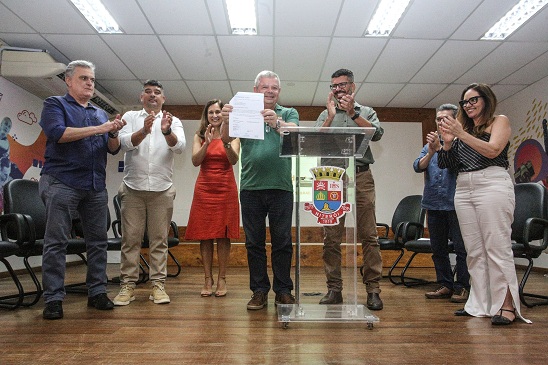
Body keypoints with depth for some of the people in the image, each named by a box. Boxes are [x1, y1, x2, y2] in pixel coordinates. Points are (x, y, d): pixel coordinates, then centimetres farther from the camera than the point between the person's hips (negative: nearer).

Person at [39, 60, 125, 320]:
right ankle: (53, 298, 4)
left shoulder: (101, 113, 20)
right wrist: (98, 129, -13)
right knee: (56, 242, -3)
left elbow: (113, 149, 14)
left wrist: (113, 134, -7)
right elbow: (57, 133, -13)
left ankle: (97, 292, 13)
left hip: (96, 186, 5)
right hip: (62, 182, -5)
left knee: (98, 241, 5)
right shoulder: (55, 104, 7)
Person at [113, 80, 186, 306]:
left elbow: (180, 146, -9)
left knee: (159, 240, 3)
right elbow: (125, 142, -9)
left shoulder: (173, 122, 9)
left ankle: (158, 284, 9)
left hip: (162, 190, 0)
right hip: (133, 188, 0)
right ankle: (127, 285, 10)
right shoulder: (130, 117, 9)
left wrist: (167, 131, -31)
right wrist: (144, 130, -29)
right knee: (131, 239, 3)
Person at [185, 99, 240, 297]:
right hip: (204, 188, 2)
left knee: (223, 235, 0)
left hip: (226, 189, -1)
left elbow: (234, 160, -10)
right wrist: (207, 143, -18)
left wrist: (226, 144, -27)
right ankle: (208, 279, 10)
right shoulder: (199, 136, 11)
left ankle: (222, 279, 8)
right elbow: (195, 161, -4)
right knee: (204, 235, 1)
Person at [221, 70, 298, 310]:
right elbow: (226, 139, -3)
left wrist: (277, 123, -33)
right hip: (251, 188, 1)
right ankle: (259, 291, 17)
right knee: (254, 243, 7)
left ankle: (283, 291, 15)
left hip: (281, 187, -1)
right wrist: (226, 121, -25)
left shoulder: (288, 113, 11)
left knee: (282, 243, 4)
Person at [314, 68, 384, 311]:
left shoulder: (366, 112, 17)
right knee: (331, 238, 0)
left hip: (361, 176, -1)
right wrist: (332, 115, -4)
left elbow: (377, 134, -3)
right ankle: (334, 289, 7)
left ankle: (373, 290, 3)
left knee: (368, 236, -4)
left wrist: (353, 113, -8)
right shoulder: (326, 115, 19)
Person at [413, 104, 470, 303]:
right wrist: (430, 153, -15)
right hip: (434, 204, 5)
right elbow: (417, 167, 1)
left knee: (461, 248, 0)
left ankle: (462, 287, 11)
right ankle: (445, 285, 21)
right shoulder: (430, 143, 15)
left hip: (455, 204, -5)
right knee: (438, 248, 11)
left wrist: (440, 148, -21)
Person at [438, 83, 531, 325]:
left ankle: (507, 305, -4)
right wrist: (448, 142, -1)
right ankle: (480, 305, 11)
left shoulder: (499, 121, 8)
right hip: (463, 189, 5)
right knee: (474, 250, 5)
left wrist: (461, 134, -13)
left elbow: (493, 150, -11)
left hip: (492, 185, -5)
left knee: (497, 247, -9)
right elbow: (449, 164, 15)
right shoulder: (464, 128, 20)